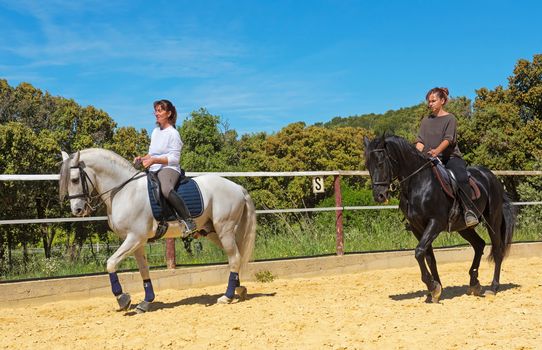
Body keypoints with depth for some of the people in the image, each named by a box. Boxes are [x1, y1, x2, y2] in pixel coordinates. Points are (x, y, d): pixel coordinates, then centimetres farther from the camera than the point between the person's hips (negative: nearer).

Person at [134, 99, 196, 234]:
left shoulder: (173, 133, -6)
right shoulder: (155, 132, 19)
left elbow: (174, 158, -12)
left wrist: (154, 160, -22)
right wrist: (142, 159, 5)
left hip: (168, 169, -9)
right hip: (154, 170, 9)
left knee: (166, 190, -40)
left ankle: (188, 221, -36)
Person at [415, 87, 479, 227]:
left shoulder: (450, 118, 1)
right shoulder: (425, 121, 16)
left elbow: (448, 139, -14)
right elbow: (420, 141, 8)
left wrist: (437, 150, -34)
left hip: (450, 157, -5)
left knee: (461, 178, -33)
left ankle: (469, 210, -31)